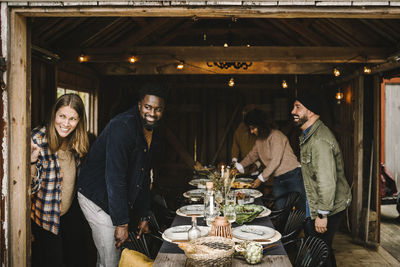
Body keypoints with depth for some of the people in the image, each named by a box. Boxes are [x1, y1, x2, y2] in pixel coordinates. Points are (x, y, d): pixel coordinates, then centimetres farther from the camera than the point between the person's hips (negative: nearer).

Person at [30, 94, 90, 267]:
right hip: (46, 217, -5)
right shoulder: (38, 138, -19)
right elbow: (31, 186, -19)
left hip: (71, 213, 6)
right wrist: (32, 161, -35)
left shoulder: (77, 141, -1)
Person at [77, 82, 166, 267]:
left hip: (119, 199, 9)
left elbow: (144, 177, 13)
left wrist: (144, 217, 12)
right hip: (97, 198, -8)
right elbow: (115, 178, -28)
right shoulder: (123, 126, -24)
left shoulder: (155, 134, 4)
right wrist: (122, 223, -26)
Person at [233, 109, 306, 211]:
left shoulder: (276, 136, -15)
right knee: (279, 208, 4)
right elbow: (251, 156, 23)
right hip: (278, 179, 8)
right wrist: (238, 167, 9)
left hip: (292, 175, -7)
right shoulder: (259, 140, 10)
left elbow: (275, 161, -19)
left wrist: (261, 178, -17)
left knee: (302, 208, -2)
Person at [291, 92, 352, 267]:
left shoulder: (320, 140, -24)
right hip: (316, 207, 10)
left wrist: (322, 214, -24)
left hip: (329, 208, -10)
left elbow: (327, 181, -28)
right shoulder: (308, 135, 10)